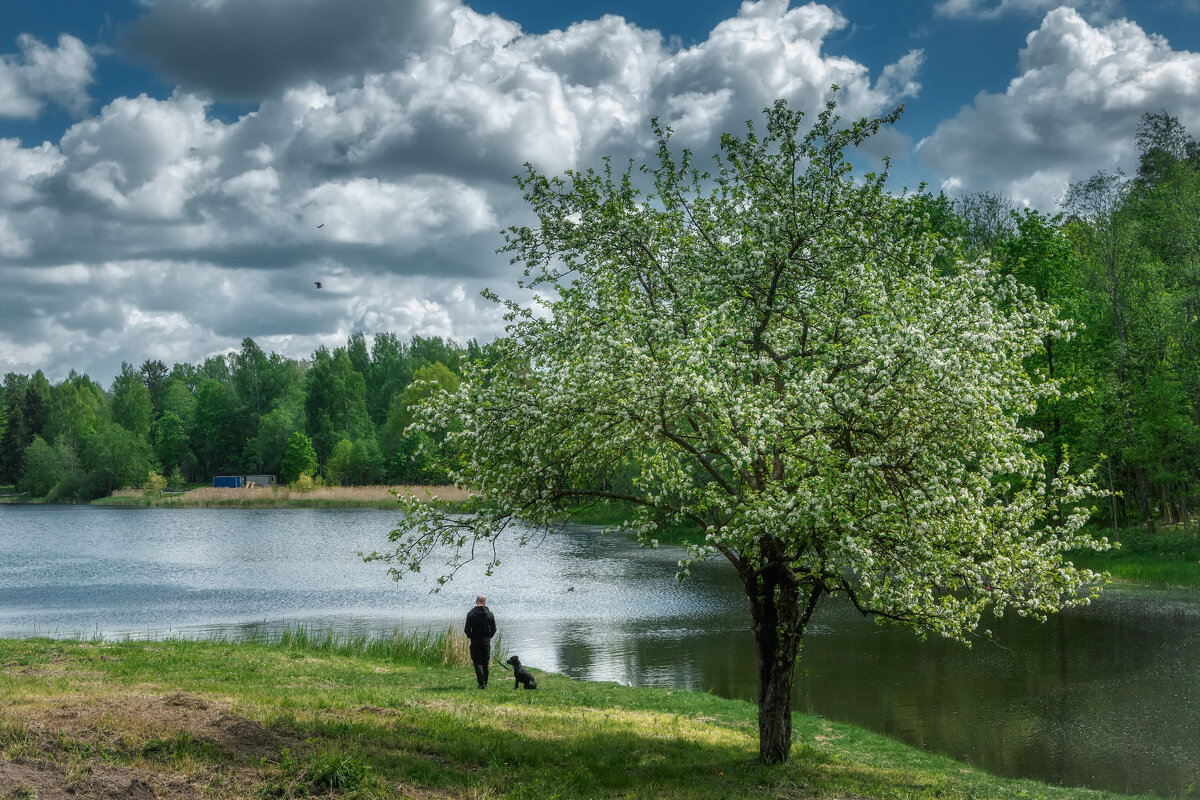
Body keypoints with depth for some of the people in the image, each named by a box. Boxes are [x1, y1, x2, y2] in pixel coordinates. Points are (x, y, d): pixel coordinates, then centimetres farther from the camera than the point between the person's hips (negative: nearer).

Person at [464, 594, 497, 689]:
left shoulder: (471, 613, -8)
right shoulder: (490, 613, 3)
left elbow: (467, 629, -10)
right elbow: (494, 629, 4)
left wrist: (470, 635, 9)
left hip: (475, 642, -3)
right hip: (487, 642, 3)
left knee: (477, 663, -1)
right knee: (485, 664, 13)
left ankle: (482, 684, -10)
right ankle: (485, 684, 17)